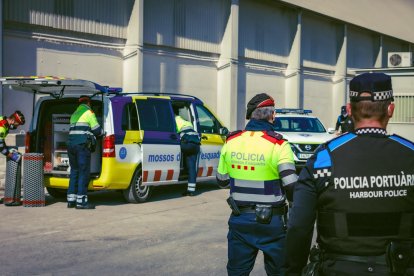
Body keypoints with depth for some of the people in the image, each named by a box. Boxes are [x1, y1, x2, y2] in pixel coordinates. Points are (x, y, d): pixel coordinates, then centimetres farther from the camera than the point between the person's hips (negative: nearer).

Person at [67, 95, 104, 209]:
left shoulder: (75, 114, 24)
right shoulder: (89, 112, 0)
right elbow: (97, 130, -3)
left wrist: (91, 134, 32)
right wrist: (103, 132, 19)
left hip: (71, 143, 8)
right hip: (82, 144, -8)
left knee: (74, 171, 13)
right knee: (84, 172, -6)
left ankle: (71, 200, 13)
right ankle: (81, 201, -9)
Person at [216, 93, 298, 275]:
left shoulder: (231, 142, -1)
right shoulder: (278, 145, -15)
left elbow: (222, 181, 9)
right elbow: (291, 188, -18)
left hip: (239, 219, 4)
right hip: (271, 221, -3)